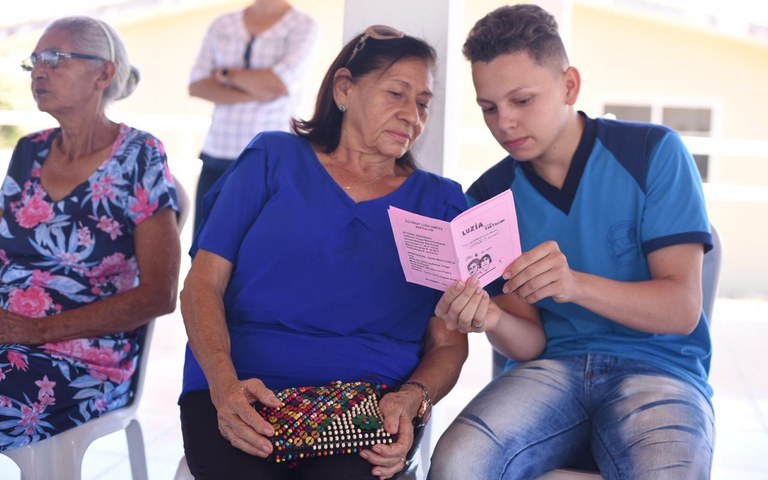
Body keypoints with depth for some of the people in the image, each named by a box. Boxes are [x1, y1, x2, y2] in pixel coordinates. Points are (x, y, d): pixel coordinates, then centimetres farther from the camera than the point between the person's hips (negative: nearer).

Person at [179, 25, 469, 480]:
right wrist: (224, 383, -13)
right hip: (241, 394, 0)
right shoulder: (274, 159, 11)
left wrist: (411, 400, -11)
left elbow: (449, 343, 11)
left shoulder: (441, 201, 14)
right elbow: (203, 283, 5)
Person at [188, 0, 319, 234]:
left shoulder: (303, 26, 0)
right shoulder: (222, 25, 13)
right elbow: (197, 84, 3)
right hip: (217, 157, 4)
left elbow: (280, 83, -14)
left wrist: (226, 74, 0)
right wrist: (248, 94, -11)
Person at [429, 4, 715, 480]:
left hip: (657, 368, -2)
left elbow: (682, 309, -9)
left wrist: (577, 284, -27)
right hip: (552, 369, 3)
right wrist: (493, 321, -22)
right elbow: (530, 344, 3)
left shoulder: (653, 153, -2)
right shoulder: (489, 197, 5)